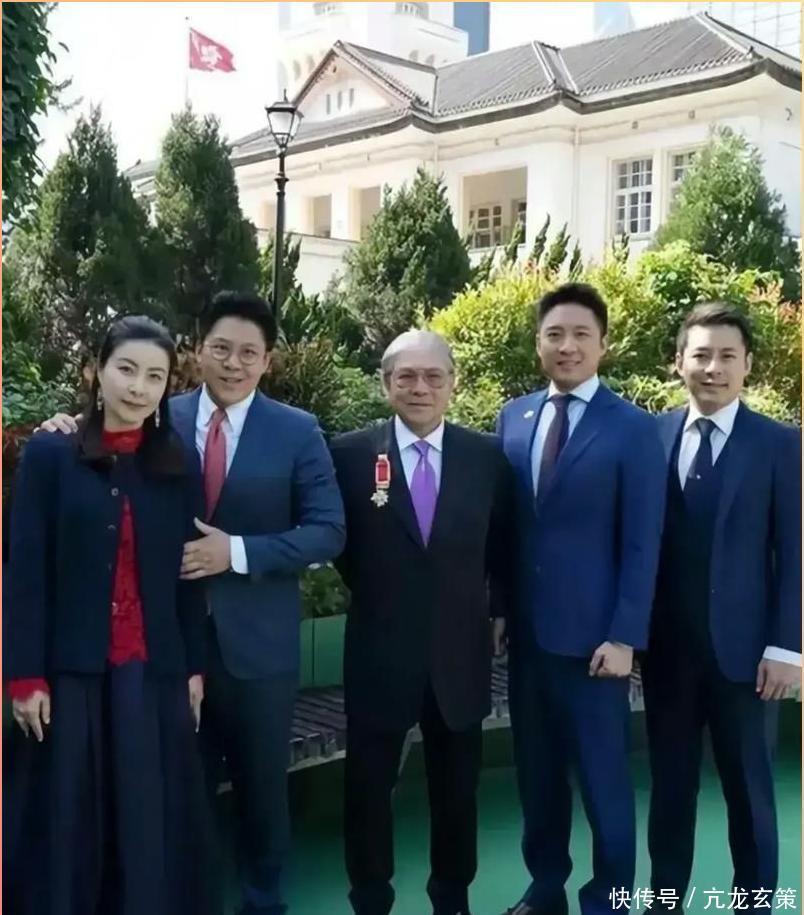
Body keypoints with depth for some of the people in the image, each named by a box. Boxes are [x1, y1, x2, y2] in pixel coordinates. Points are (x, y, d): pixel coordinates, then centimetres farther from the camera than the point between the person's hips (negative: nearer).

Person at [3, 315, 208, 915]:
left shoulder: (177, 469, 7)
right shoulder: (49, 456, -1)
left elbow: (188, 577, 8)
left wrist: (195, 667, 6)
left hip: (154, 671, 2)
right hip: (70, 671, -2)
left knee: (152, 826, 8)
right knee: (65, 822, 8)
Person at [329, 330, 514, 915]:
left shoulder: (487, 456, 0)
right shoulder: (350, 453, -6)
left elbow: (503, 546, 11)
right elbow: (337, 541, 6)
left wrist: (500, 610, 11)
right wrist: (375, 595, 5)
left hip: (461, 651, 2)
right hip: (380, 651, -1)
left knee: (457, 789, 16)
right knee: (369, 786, 11)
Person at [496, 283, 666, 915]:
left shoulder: (633, 429, -8)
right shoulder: (513, 417, 7)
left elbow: (642, 545, -9)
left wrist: (624, 636, -13)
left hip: (591, 633, -5)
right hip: (525, 628, 5)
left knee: (602, 774, 7)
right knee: (537, 768, 16)